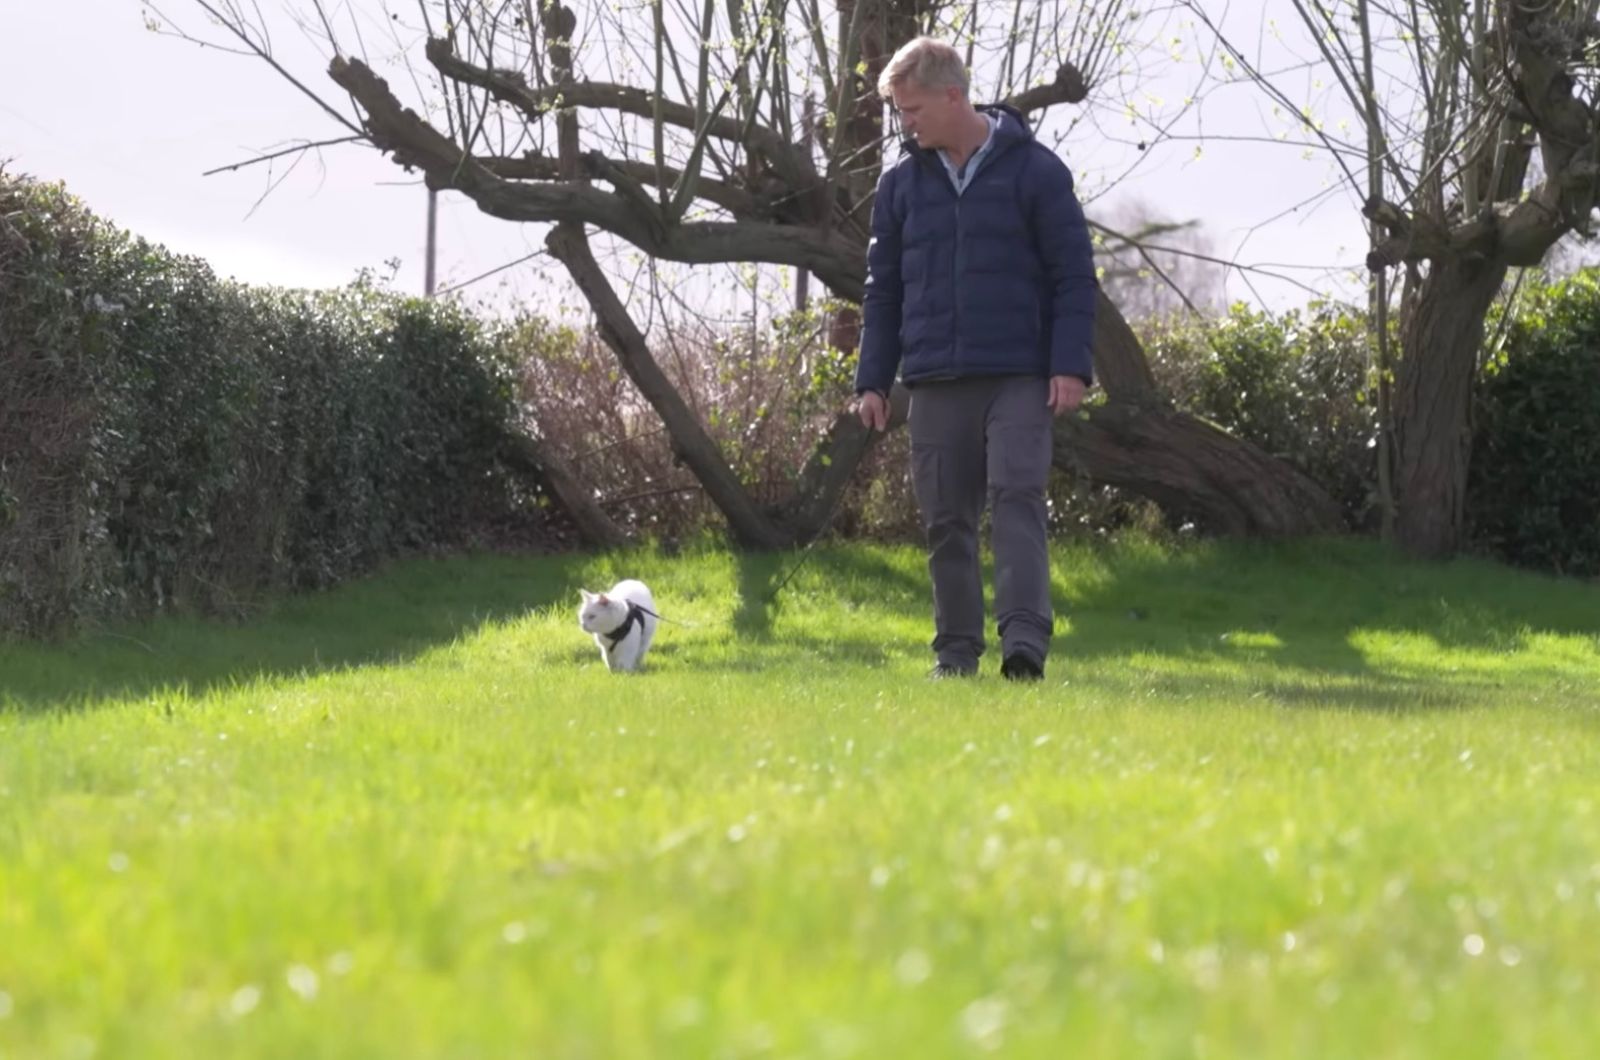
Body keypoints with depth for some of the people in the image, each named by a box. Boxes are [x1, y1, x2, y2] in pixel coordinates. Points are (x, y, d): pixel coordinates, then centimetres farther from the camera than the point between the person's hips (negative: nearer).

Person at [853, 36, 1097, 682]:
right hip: (936, 380, 4)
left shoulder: (1033, 169, -2)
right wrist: (872, 380, 7)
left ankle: (1025, 639, -21)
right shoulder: (901, 184, 9)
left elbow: (1074, 275, -2)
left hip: (1019, 378, -4)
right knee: (946, 519, 4)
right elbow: (883, 290, 14)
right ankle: (956, 652, 11)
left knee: (1017, 499, -15)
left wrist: (1070, 365, -11)